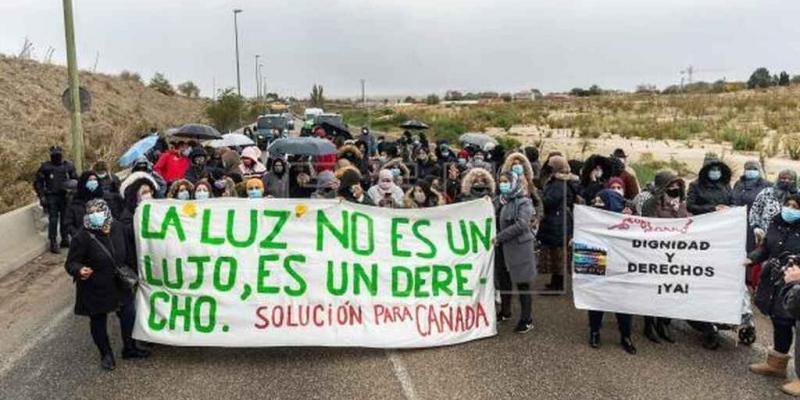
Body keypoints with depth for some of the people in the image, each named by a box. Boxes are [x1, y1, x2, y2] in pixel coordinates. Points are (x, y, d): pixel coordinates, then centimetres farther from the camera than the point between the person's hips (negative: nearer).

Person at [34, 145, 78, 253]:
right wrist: (42, 196, -7)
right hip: (51, 197, -2)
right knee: (53, 220, -6)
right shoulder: (45, 167, -1)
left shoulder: (68, 166, 5)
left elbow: (75, 180, 12)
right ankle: (53, 243, -2)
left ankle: (65, 240, 22)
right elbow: (38, 183, 1)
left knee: (65, 219, 8)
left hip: (65, 196, 2)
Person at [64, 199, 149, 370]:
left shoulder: (116, 228, -8)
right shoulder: (82, 237, -24)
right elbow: (71, 263, -18)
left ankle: (129, 348, 38)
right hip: (95, 290, -5)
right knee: (98, 321, 14)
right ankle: (106, 354, 36)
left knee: (128, 315, 16)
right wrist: (79, 270, -39)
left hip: (119, 285, 5)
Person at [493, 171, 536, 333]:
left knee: (522, 283, 0)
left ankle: (527, 319, 9)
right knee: (503, 280, 16)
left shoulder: (523, 202, -11)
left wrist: (499, 237, -21)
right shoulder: (499, 201, 10)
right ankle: (505, 311, 35)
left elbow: (521, 224, -22)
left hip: (519, 247, -7)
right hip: (502, 248, 7)